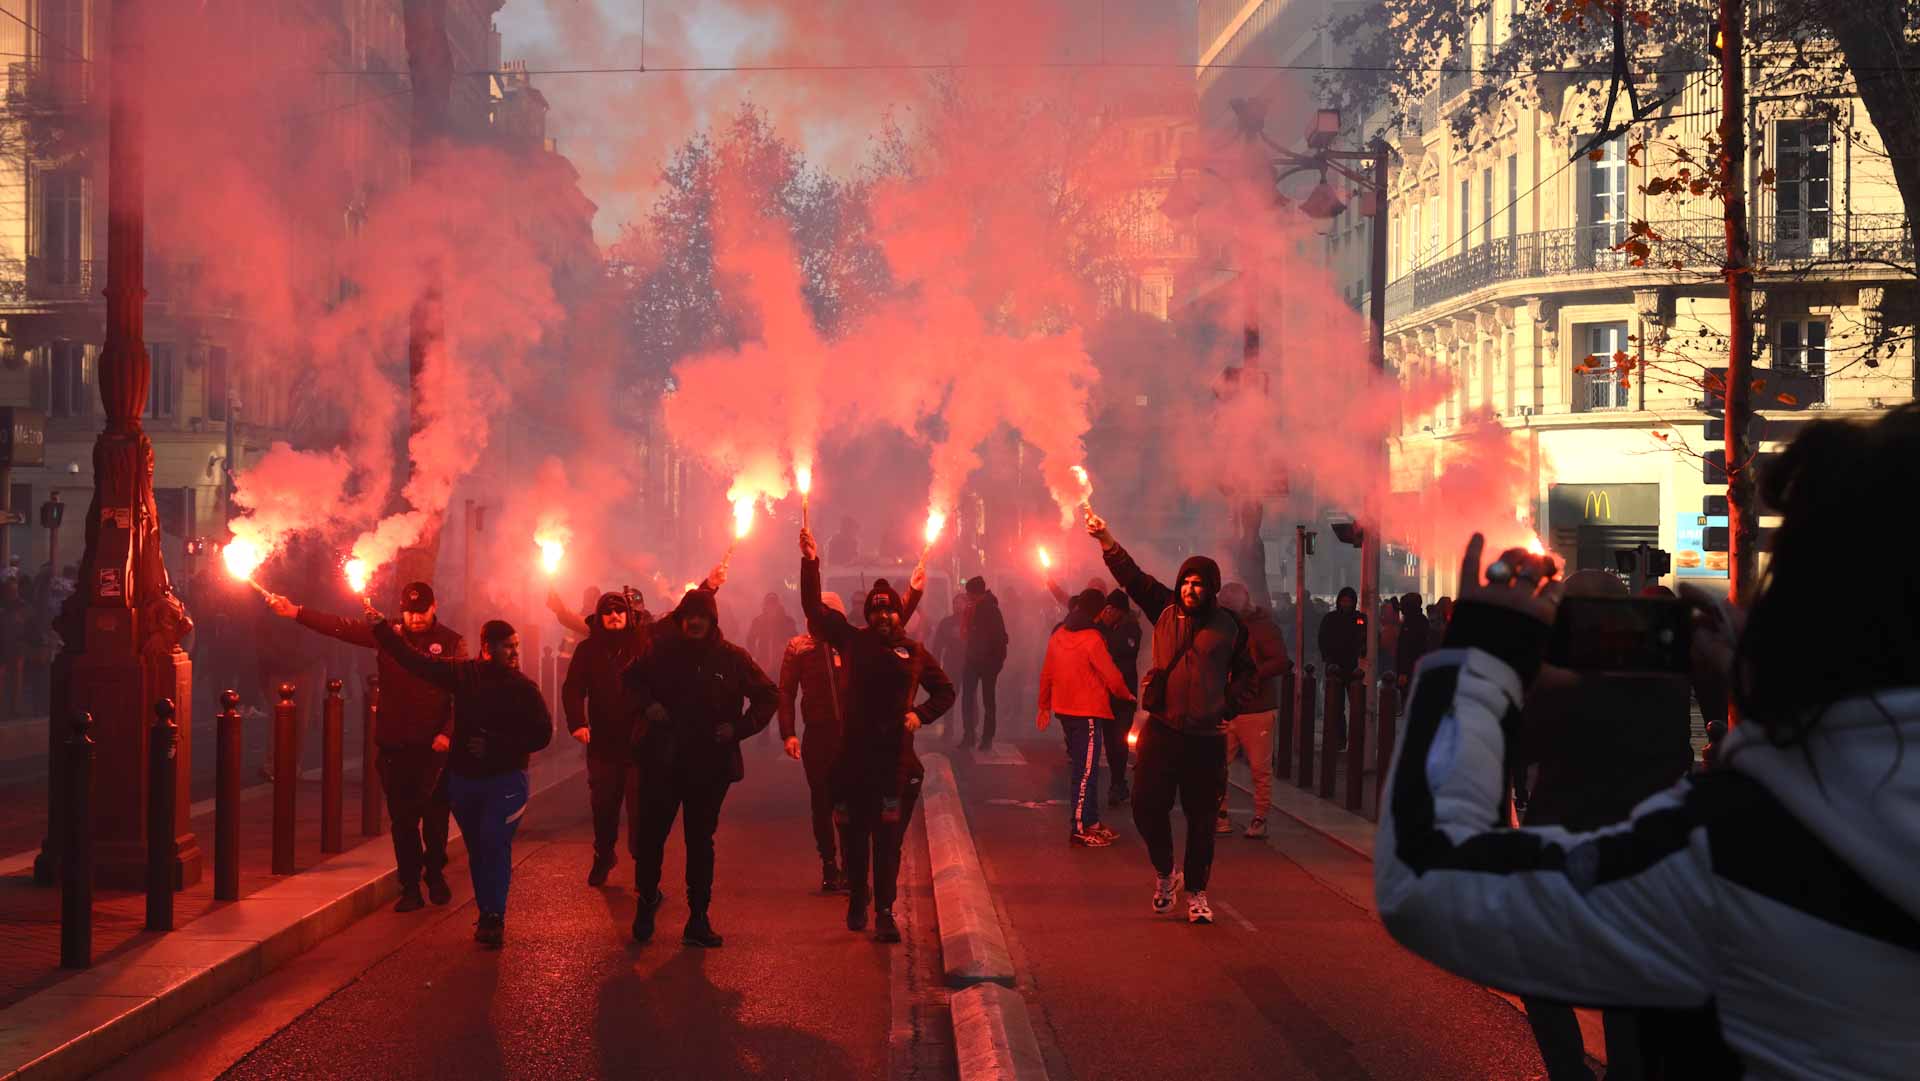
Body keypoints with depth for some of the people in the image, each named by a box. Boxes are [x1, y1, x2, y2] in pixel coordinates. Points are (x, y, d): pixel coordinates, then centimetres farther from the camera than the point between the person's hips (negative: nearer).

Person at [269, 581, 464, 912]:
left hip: (434, 747, -2)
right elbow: (340, 627, -1)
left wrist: (448, 733, -17)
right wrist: (295, 612, -11)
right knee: (402, 819, 5)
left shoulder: (452, 643, -1)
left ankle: (435, 874, 30)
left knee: (436, 815, 8)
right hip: (394, 745, 2)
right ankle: (411, 887, 13)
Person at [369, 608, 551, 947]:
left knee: (494, 844, -16)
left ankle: (493, 918, -13)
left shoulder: (524, 687, -5)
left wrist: (496, 746, -13)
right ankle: (489, 916, 18)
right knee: (477, 849, 9)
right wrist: (380, 626, 0)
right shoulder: (463, 674, 1)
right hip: (463, 778, 4)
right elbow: (415, 660, 3)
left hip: (505, 779, -3)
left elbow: (542, 734, -6)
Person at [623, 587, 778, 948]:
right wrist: (647, 704, 0)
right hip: (662, 761, 0)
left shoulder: (732, 658, -1)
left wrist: (739, 728, -5)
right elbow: (632, 680, 20)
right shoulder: (662, 652, 2)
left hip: (710, 765, 0)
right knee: (651, 835, 2)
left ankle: (699, 919, 13)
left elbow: (769, 695, 7)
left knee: (701, 842, 7)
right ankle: (647, 898, 25)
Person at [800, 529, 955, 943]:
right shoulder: (853, 641, 7)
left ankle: (884, 911, 4)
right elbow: (815, 608, 1)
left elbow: (945, 691, 20)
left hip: (894, 759, 0)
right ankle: (857, 896, 27)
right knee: (853, 836, 7)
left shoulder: (914, 653, 9)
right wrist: (811, 563, -6)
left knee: (888, 839, -2)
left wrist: (920, 714, 3)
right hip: (852, 757, 0)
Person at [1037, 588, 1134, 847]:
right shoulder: (1092, 638, -16)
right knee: (1086, 770, -4)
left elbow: (1046, 673, 12)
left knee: (1078, 765, 15)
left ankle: (1090, 821, 23)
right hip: (1088, 711, -8)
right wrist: (1126, 694, 5)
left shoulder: (1058, 635, 6)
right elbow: (1111, 676, -14)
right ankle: (1079, 830, -4)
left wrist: (1044, 705, 21)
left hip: (1064, 709, 8)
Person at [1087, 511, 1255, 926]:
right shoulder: (1165, 609, 5)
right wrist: (1106, 540, -14)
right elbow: (1132, 576, -3)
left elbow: (1245, 672, 15)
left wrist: (1230, 708, 4)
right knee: (1147, 804, -3)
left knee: (1201, 817, 4)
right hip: (1162, 728, 1)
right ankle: (1165, 875, 20)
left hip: (1206, 736, -1)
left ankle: (1196, 893, 16)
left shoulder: (1228, 626, 2)